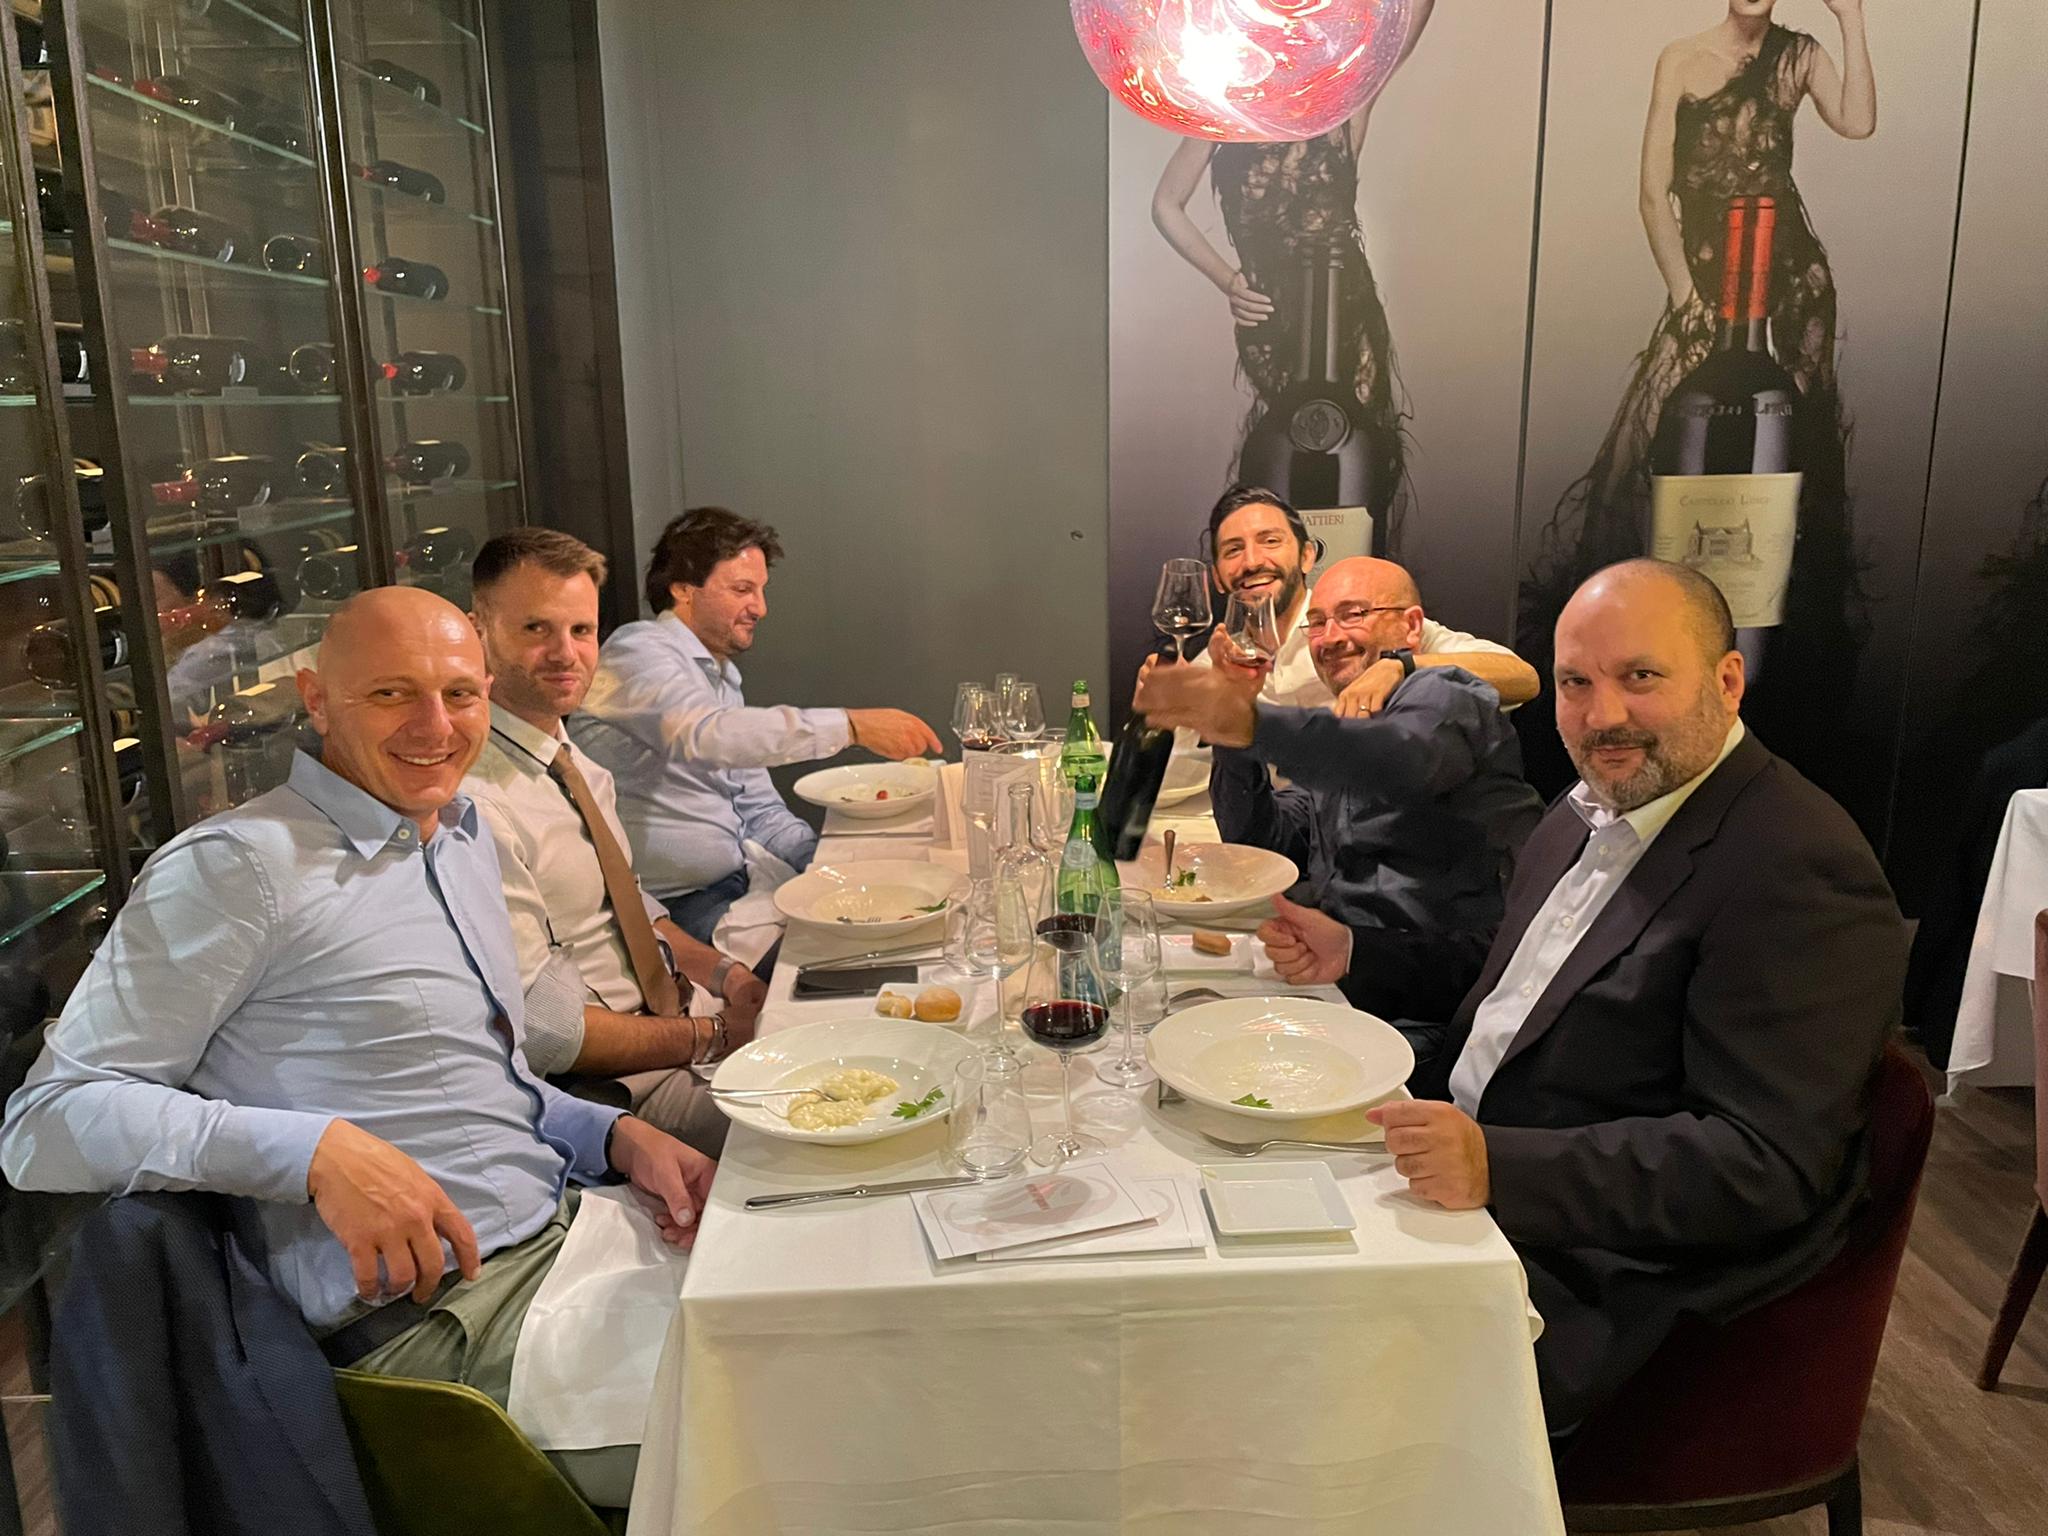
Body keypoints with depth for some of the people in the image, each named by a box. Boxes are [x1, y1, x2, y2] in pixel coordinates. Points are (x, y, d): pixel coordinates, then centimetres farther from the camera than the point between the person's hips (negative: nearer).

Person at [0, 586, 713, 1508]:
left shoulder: (465, 841, 14)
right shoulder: (239, 865, -13)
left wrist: (618, 1137, 4)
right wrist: (318, 1151, -26)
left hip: (569, 1224, 8)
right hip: (436, 1317, -8)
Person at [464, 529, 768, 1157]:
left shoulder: (577, 763, 8)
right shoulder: (473, 799, -22)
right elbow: (536, 1027, -23)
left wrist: (724, 973, 1)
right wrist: (708, 1036, -16)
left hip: (681, 1012, 9)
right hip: (615, 1084, -9)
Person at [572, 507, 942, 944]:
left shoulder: (721, 674, 20)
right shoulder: (639, 652, -9)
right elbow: (704, 735, -31)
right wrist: (851, 725, -34)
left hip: (735, 886, 9)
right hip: (669, 906, -8)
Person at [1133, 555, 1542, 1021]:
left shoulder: (1443, 696, -2)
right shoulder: (1341, 728, 24)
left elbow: (1406, 759, -29)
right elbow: (1258, 842, 15)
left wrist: (1250, 722, -44)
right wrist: (1232, 713, 2)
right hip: (1335, 948, 8)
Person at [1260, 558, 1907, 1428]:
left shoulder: (1799, 871, -20)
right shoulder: (1589, 812, 9)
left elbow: (1764, 1166, -25)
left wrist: (1499, 1166, -34)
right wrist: (1354, 954, 9)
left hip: (1603, 1284, -9)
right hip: (1471, 1171, 9)